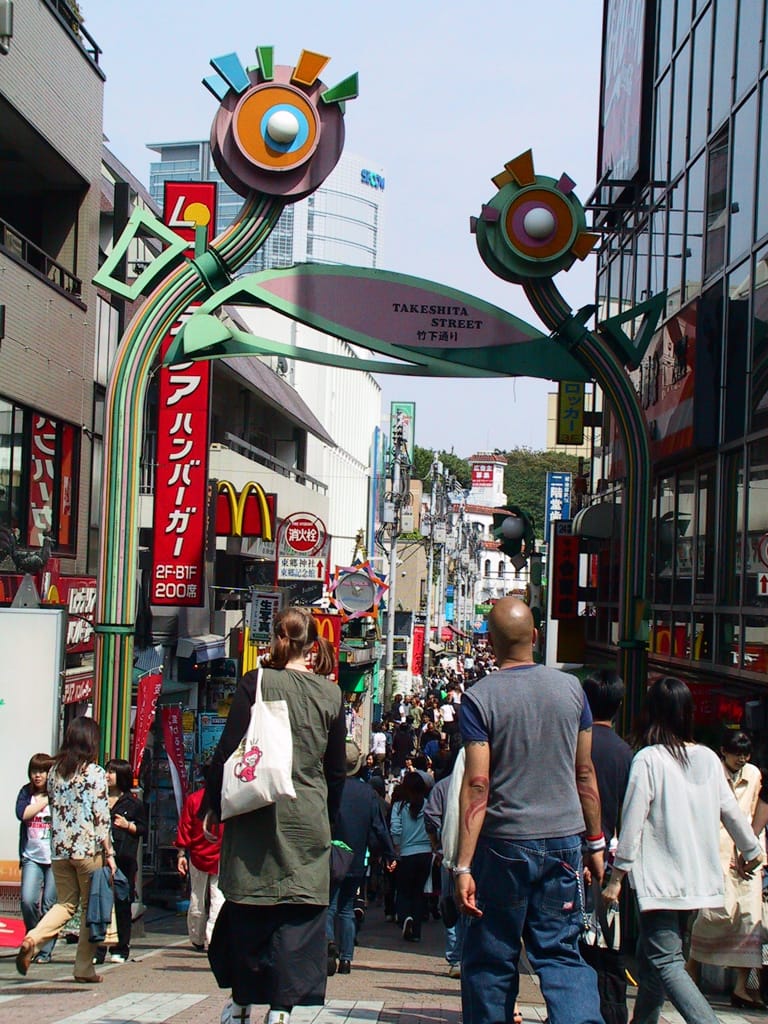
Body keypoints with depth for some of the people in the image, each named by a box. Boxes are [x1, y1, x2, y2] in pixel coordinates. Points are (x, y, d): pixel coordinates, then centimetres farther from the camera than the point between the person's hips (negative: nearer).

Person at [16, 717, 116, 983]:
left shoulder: (54, 770, 7)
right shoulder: (95, 773, -9)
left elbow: (53, 808, 13)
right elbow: (101, 817, -11)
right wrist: (109, 853, -6)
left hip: (59, 849, 5)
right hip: (88, 849, -5)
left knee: (65, 903, 15)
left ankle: (32, 939, -11)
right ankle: (84, 969, 9)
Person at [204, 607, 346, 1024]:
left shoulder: (257, 682, -5)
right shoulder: (331, 694, 4)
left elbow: (229, 749, -5)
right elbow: (337, 768, 10)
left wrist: (213, 803, 5)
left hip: (257, 817, -1)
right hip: (308, 821, 2)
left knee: (246, 909, 11)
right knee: (299, 914, 4)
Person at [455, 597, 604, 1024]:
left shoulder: (480, 698, -10)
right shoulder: (571, 688, 1)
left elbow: (477, 786, -14)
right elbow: (585, 773, 7)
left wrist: (464, 866, -12)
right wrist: (596, 841, 16)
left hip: (504, 844, -3)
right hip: (564, 840, 3)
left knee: (491, 958, 10)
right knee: (561, 952, 8)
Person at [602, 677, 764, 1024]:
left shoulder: (649, 759, -12)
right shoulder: (708, 758, 4)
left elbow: (633, 823, -12)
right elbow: (731, 812, 13)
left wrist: (616, 877, -5)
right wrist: (751, 850, 30)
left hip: (660, 878, -6)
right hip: (698, 877, 7)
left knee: (665, 961, -10)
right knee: (651, 956, 19)